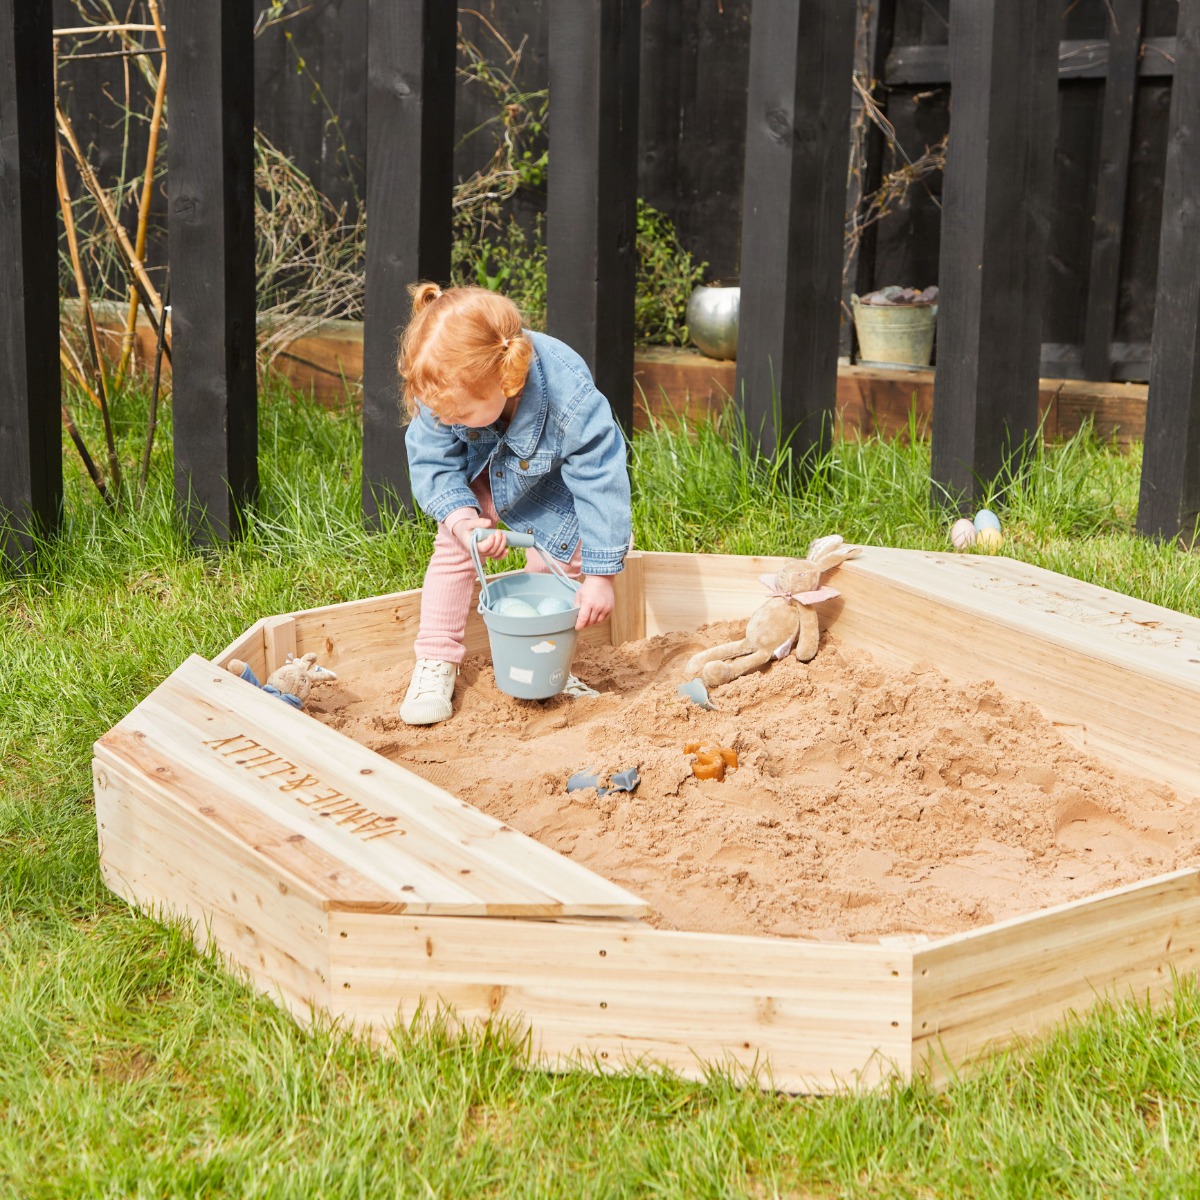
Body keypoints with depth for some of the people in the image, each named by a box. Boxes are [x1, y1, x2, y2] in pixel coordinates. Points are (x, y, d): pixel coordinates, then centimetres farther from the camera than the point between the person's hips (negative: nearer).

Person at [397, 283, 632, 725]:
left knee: (562, 557, -9)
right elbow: (432, 464, -23)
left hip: (549, 478, -1)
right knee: (454, 545, -10)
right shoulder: (444, 391, -37)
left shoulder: (571, 401, -45)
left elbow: (600, 483, -35)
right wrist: (461, 518, -41)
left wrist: (600, 574, -32)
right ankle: (435, 663, 1)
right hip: (475, 475, 2)